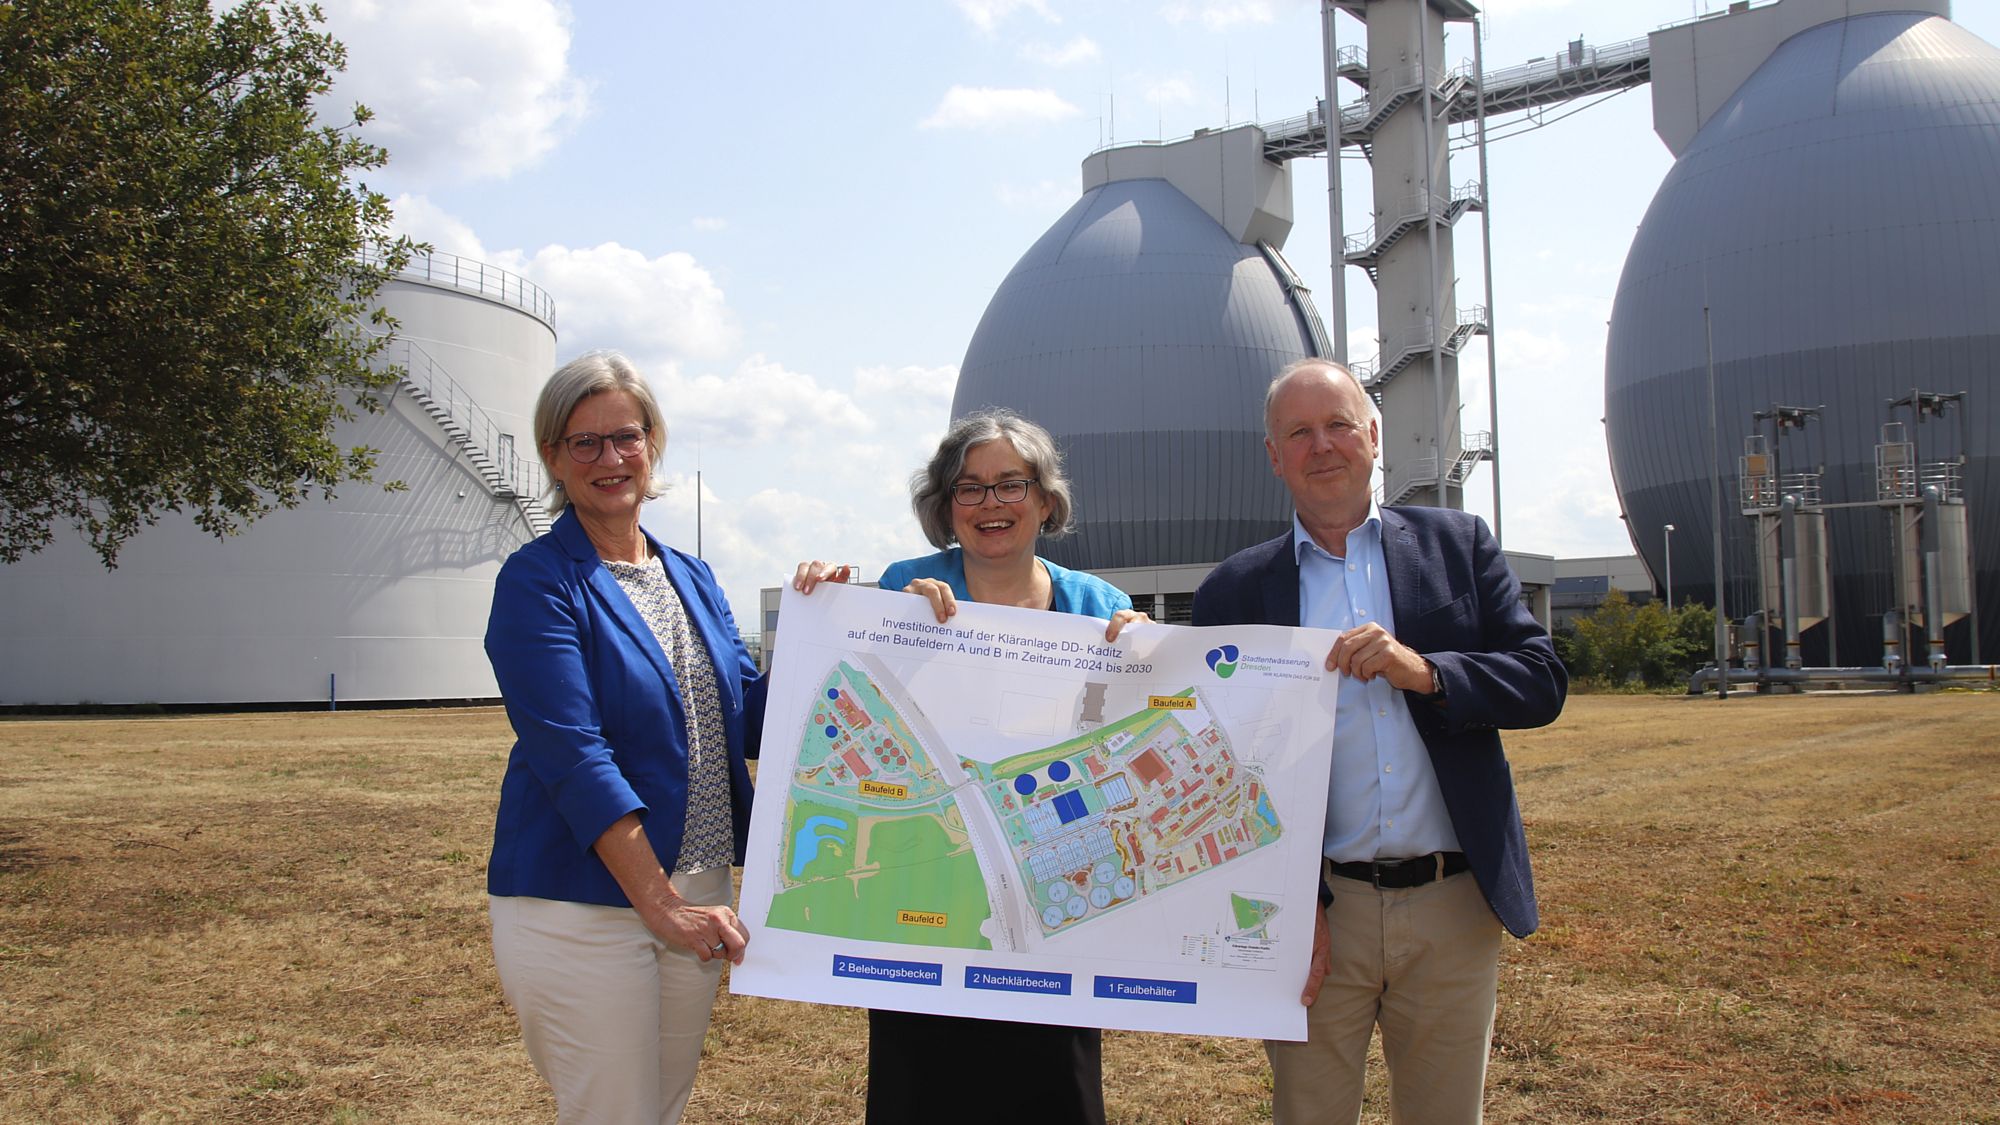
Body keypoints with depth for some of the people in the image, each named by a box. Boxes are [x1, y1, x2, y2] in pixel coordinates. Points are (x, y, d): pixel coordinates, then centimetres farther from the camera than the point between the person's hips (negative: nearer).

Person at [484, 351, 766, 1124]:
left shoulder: (692, 580, 11)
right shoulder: (540, 583, -9)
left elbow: (750, 720, 8)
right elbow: (573, 753, -18)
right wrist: (659, 903, -22)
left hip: (699, 893, 7)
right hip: (583, 905, -6)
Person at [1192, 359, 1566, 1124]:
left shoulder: (1457, 545, 7)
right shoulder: (1234, 590, 3)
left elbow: (1543, 682, 1)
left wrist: (1424, 672, -17)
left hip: (1454, 904, 1)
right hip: (1318, 912, -1)